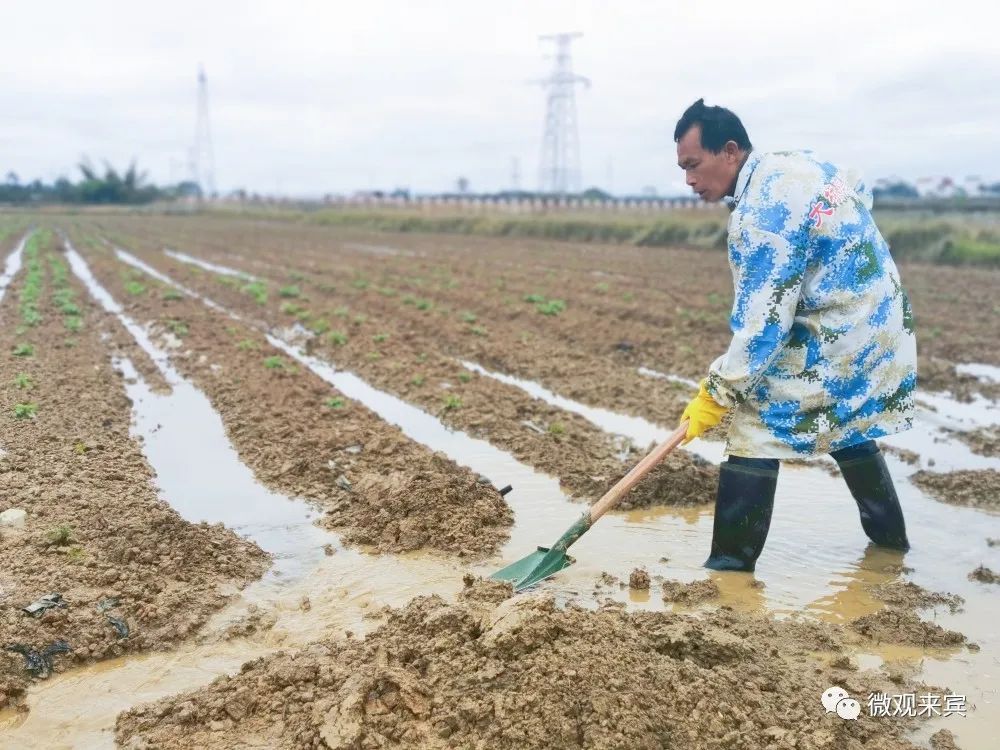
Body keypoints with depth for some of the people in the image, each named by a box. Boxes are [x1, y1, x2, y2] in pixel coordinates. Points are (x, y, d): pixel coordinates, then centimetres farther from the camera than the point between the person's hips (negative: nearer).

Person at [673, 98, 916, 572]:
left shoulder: (763, 209, -26)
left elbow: (761, 319, -26)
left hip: (838, 337, -10)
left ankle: (732, 564, -4)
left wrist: (718, 393, -19)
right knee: (849, 425, 27)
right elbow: (859, 190, 22)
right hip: (879, 322, 10)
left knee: (755, 424, -8)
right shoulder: (790, 163, 4)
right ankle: (890, 535, 42)